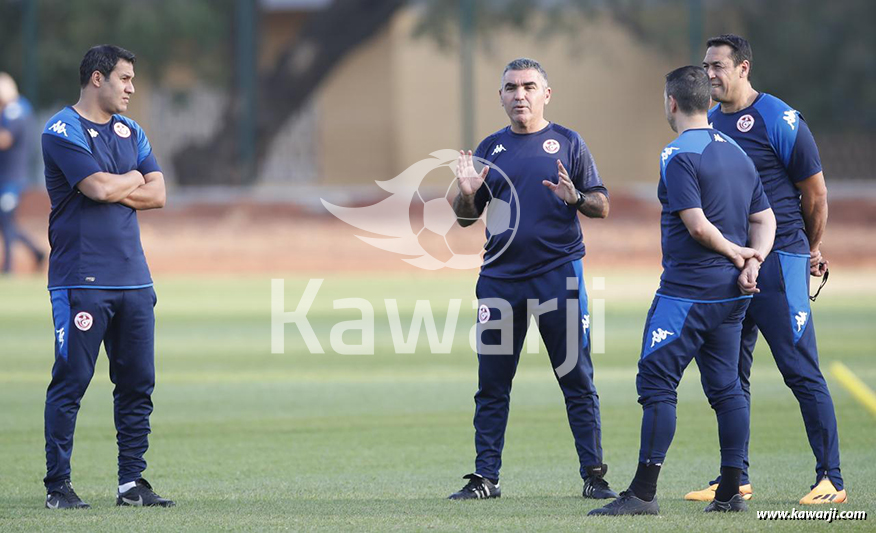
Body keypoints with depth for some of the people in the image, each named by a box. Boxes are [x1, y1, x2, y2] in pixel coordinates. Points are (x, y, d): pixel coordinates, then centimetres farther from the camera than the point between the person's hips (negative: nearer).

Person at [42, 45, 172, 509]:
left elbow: (157, 195, 8)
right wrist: (134, 178, 3)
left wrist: (111, 190, -6)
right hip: (82, 279, -7)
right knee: (71, 380, -6)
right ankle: (58, 485, -1)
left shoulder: (130, 132, 17)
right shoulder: (62, 131, -5)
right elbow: (100, 187, -17)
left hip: (133, 278, 7)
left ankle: (132, 483, 11)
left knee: (138, 382, 5)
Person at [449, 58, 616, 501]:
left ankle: (594, 475, -1)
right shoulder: (490, 149, 13)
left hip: (559, 275, -3)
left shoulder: (568, 143, 5)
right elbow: (465, 218, 14)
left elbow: (601, 207, 2)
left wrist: (574, 198, -18)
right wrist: (467, 194, -7)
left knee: (577, 380, -3)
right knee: (492, 384, 3)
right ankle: (485, 477, 7)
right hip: (500, 278, 3)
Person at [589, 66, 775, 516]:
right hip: (731, 293, 8)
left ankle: (643, 492, -10)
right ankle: (730, 492, 11)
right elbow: (764, 218, 14)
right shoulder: (737, 153, 14)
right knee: (725, 387, 11)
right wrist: (751, 261, 0)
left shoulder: (679, 155, -12)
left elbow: (697, 226, -20)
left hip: (687, 290, -8)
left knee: (657, 382, -6)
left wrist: (736, 253, -5)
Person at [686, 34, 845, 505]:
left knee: (802, 372, -7)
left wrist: (809, 251, 10)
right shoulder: (710, 124, 12)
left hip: (779, 263, -7)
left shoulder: (780, 121, -9)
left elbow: (815, 193, -2)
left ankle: (830, 479, -5)